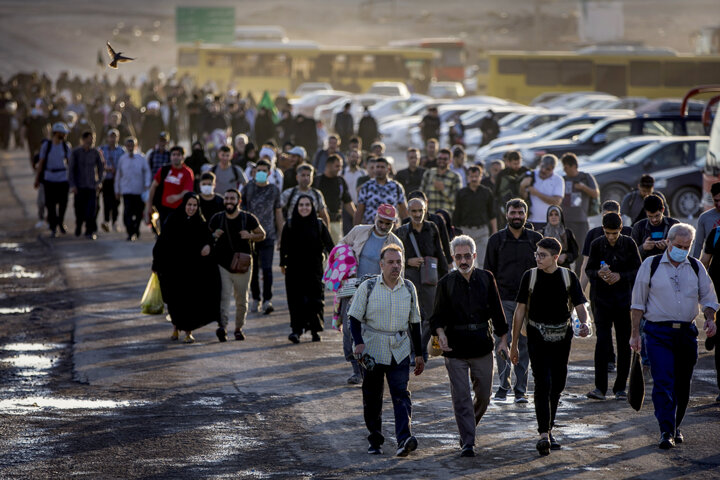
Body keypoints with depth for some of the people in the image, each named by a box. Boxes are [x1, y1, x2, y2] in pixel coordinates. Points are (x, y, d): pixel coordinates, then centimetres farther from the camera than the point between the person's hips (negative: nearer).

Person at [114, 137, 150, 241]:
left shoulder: (141, 158, 3)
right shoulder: (122, 159, 6)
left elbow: (147, 171, 5)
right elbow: (118, 175, 13)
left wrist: (147, 185, -10)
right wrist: (117, 190, 14)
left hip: (139, 190, 0)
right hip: (126, 190, 0)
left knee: (138, 212, 7)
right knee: (127, 212, -12)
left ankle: (136, 231, 28)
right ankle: (130, 233, -11)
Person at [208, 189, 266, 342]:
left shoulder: (248, 218, 0)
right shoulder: (217, 219, 4)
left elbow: (262, 234, 10)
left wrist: (250, 236, -11)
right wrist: (214, 236, -8)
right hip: (222, 265, 0)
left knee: (241, 300, 8)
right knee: (224, 296, -16)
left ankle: (239, 328, 22)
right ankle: (222, 327, -28)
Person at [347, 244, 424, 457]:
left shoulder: (409, 288, 7)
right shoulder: (367, 287, -3)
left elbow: (414, 322, 14)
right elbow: (355, 317, -1)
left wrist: (418, 354, 14)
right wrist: (358, 342, -17)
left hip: (400, 351, 1)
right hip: (373, 349, -1)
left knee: (401, 394, -12)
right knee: (372, 398, 5)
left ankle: (404, 439, -22)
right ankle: (375, 441, 18)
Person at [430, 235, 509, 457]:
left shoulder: (486, 279, 3)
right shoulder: (446, 283, -1)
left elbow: (497, 311, 9)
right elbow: (438, 316, 3)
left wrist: (503, 339, 3)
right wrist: (441, 334, -17)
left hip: (482, 347, 2)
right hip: (455, 348, -2)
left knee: (484, 396, 9)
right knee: (461, 397, -5)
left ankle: (469, 427, 36)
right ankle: (467, 443, -2)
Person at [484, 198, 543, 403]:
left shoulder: (536, 239, 6)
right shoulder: (496, 240, 5)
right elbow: (489, 271, 7)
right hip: (503, 299, -1)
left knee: (524, 345, 3)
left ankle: (521, 389, 9)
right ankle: (503, 384, 5)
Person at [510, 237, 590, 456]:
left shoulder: (568, 277, 2)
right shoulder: (530, 276, 0)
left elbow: (580, 306, 2)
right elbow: (520, 311, 4)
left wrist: (584, 323, -22)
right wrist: (514, 345, 3)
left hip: (562, 337, 2)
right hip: (538, 337, -2)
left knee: (557, 386, 7)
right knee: (542, 384, -13)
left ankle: (548, 430, 23)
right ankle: (544, 435, -18)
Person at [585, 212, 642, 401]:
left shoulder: (629, 244, -2)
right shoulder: (597, 244, -1)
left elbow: (638, 271, 0)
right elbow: (589, 270, 4)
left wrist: (620, 276, -17)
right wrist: (599, 273, -19)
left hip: (624, 298, 1)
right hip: (602, 298, -1)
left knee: (624, 343, 3)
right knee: (603, 341, -11)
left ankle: (620, 387, 12)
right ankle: (600, 387, -9)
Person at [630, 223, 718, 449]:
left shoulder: (696, 268, 9)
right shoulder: (651, 265, 0)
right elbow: (638, 302, 3)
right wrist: (635, 333, 0)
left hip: (687, 333, 3)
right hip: (658, 332, -3)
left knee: (682, 384, 8)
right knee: (663, 382, -13)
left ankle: (676, 426, 24)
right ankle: (666, 432, -14)